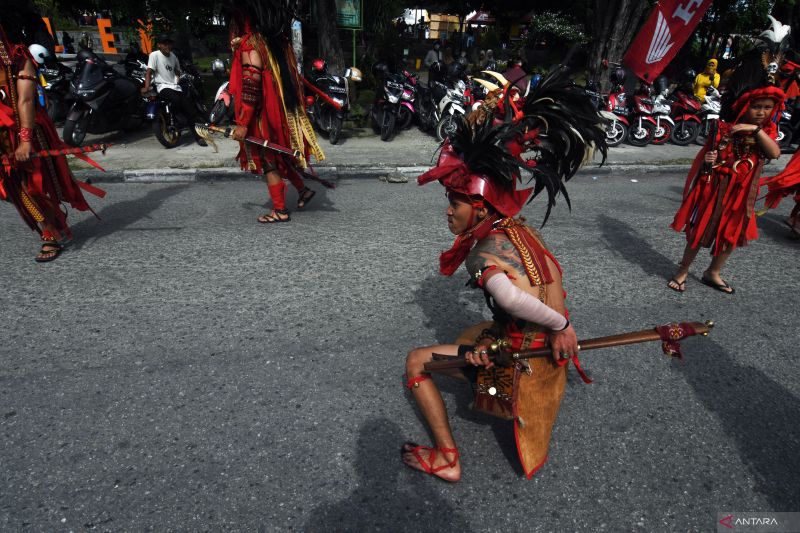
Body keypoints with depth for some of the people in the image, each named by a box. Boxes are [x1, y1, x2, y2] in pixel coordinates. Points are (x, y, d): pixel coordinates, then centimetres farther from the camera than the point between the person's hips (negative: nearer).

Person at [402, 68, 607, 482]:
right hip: (548, 350, 8)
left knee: (416, 360, 1)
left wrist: (559, 324, -29)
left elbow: (508, 295, -44)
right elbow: (553, 280, 1)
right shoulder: (521, 229, 0)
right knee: (473, 335, 34)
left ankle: (447, 459, 6)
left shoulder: (483, 252, -25)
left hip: (520, 362, -8)